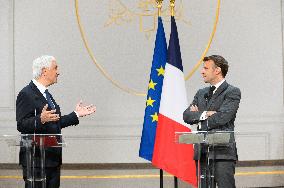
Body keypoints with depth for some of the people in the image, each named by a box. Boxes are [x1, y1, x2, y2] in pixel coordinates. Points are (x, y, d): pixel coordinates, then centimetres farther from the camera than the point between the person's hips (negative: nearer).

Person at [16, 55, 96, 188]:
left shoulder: (46, 94, 18)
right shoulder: (26, 94, -11)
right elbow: (21, 125, -19)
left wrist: (76, 114, 20)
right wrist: (41, 119, -34)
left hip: (53, 158, 9)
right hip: (36, 159, -9)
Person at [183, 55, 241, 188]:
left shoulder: (232, 92, -2)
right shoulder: (201, 93, 19)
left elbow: (222, 117, -14)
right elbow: (186, 115, 8)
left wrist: (198, 117, -2)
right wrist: (204, 114, -10)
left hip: (222, 152, -6)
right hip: (202, 153, 6)